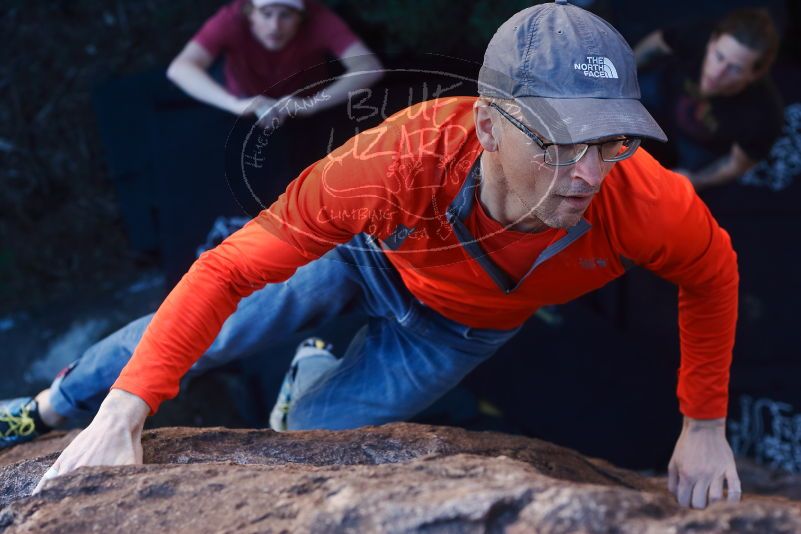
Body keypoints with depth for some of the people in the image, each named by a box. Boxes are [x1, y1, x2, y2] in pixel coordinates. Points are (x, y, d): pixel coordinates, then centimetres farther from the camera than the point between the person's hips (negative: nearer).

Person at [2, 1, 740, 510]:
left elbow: (712, 272, -16)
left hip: (455, 327, 1)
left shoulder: (640, 202, -42)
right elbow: (228, 271, -37)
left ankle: (313, 373, 41)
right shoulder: (402, 160, -45)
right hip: (366, 252, -1)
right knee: (210, 333, 12)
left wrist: (705, 426, -9)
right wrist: (125, 416, -41)